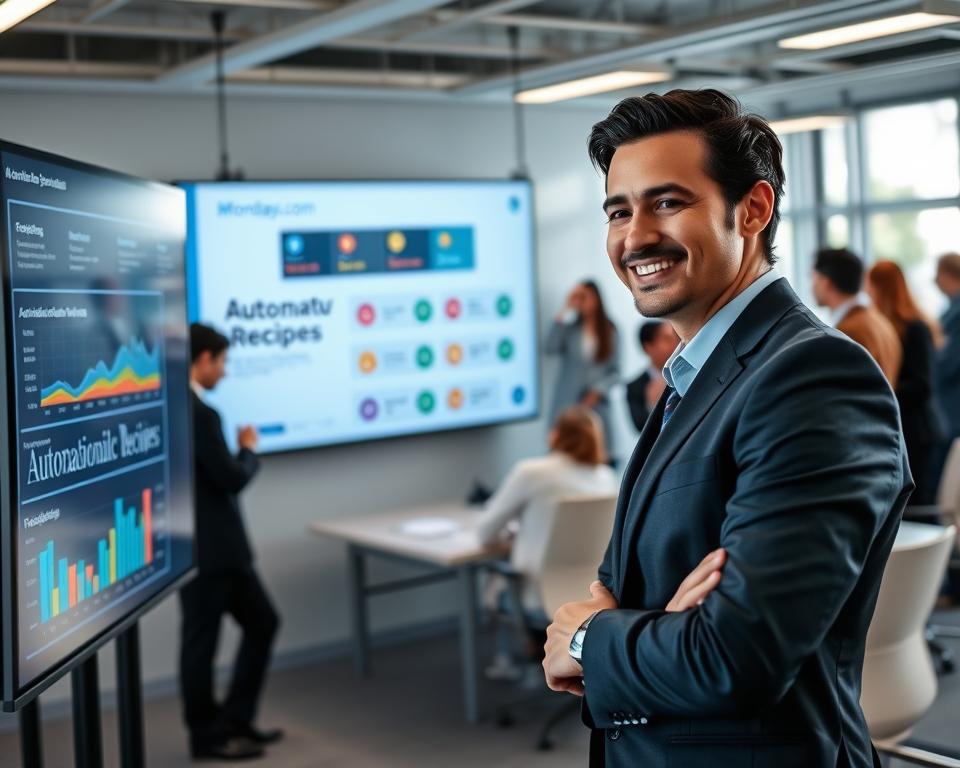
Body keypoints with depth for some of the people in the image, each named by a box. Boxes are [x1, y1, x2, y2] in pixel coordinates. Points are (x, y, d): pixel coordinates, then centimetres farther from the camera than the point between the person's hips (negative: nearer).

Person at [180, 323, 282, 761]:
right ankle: (207, 735, 20)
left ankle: (234, 721, 25)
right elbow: (233, 478, -19)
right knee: (201, 640, 5)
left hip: (213, 545, 10)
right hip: (204, 549, -10)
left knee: (262, 622, 17)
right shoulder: (199, 413, -22)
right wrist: (249, 449, -1)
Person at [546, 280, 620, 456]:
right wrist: (566, 311, -10)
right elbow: (551, 348, -15)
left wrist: (597, 392, -7)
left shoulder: (609, 330, 8)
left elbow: (615, 372, 8)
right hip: (568, 407, -1)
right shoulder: (570, 328, 5)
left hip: (596, 407, 1)